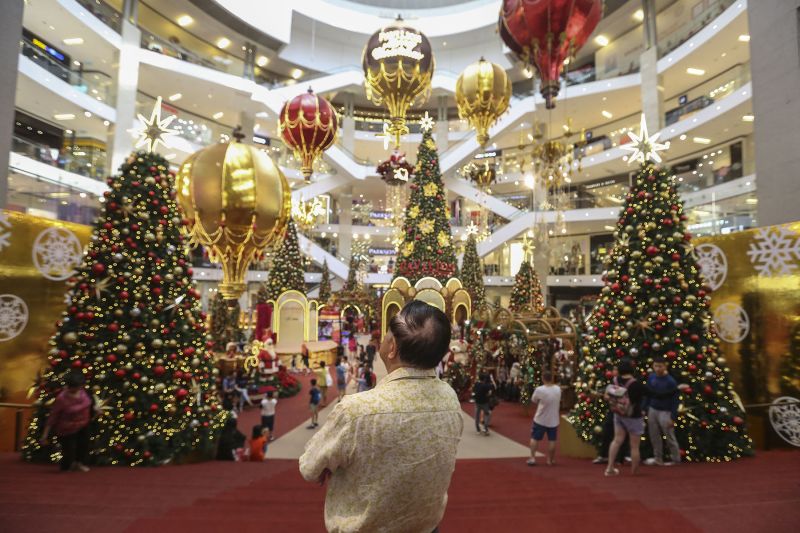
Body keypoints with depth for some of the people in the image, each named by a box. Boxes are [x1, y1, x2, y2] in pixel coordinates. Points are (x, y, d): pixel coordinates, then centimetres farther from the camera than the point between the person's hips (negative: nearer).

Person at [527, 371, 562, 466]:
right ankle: (550, 460, 19)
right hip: (553, 420, 3)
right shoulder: (558, 389, -4)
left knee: (534, 438, 10)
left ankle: (532, 458, 7)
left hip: (540, 419, -3)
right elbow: (559, 402, 9)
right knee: (552, 440, 12)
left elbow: (533, 402, -6)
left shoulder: (539, 389, -19)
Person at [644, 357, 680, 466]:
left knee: (669, 436, 5)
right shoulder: (651, 377, 0)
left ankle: (675, 459, 22)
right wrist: (645, 409, 7)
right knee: (654, 436, 11)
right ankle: (658, 458, 23)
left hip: (665, 412, -5)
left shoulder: (670, 381, -15)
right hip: (652, 410, 5)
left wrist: (673, 417, -14)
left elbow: (674, 400, -12)